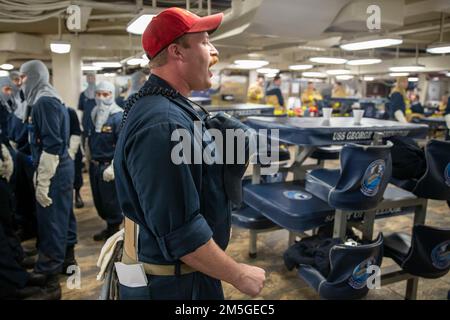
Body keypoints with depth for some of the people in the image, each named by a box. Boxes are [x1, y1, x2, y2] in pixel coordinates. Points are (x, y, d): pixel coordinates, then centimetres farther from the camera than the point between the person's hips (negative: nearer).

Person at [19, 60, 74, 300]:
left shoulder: (45, 102, -16)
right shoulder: (45, 100, 15)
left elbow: (52, 145, -22)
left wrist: (42, 182, -20)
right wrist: (39, 173, 23)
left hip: (54, 172, -9)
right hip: (55, 169, 9)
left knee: (51, 223, 0)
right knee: (49, 221, 18)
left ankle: (50, 282, 13)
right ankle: (49, 268, 34)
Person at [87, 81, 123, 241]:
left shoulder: (118, 117, -15)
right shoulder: (94, 114, 8)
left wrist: (113, 167, -22)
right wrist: (88, 156, 20)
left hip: (108, 166, -7)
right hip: (94, 164, 7)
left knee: (111, 201, 4)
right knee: (98, 200, 16)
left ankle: (115, 229, 24)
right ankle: (110, 225, 35)